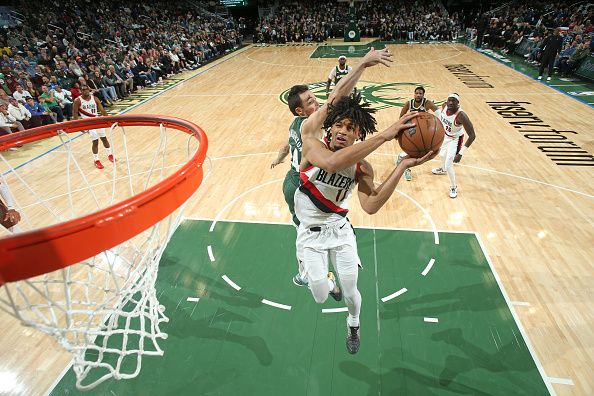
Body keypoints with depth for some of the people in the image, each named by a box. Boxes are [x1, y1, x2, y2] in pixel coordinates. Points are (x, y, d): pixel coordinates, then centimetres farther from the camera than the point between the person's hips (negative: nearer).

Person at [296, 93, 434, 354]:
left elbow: (370, 206, -29)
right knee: (320, 297, -4)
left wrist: (404, 166, -31)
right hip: (311, 234, -1)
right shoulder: (312, 144, -19)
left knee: (350, 292, 6)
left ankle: (353, 324, 44)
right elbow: (331, 163, -44)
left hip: (341, 230, 2)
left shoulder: (362, 168, -11)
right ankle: (329, 282, 38)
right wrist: (384, 136, -45)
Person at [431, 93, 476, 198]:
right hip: (445, 134, 7)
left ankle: (454, 187, 14)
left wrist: (460, 154, -39)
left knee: (448, 165, -11)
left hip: (455, 139, -7)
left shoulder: (461, 115, -39)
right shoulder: (444, 106, -23)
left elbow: (472, 136, -36)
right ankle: (443, 169, 66)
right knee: (442, 154, 32)